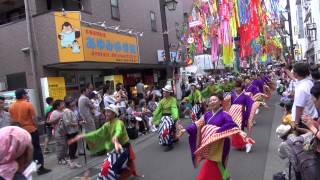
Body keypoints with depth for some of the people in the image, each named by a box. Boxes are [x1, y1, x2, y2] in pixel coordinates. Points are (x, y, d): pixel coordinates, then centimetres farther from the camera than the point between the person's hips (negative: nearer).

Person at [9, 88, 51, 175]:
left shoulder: (11, 107, 2)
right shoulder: (28, 104, -13)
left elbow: (13, 120, 7)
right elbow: (33, 118, -12)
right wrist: (36, 126, 0)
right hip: (31, 130, -5)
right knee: (36, 149, 5)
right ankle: (41, 168, 9)